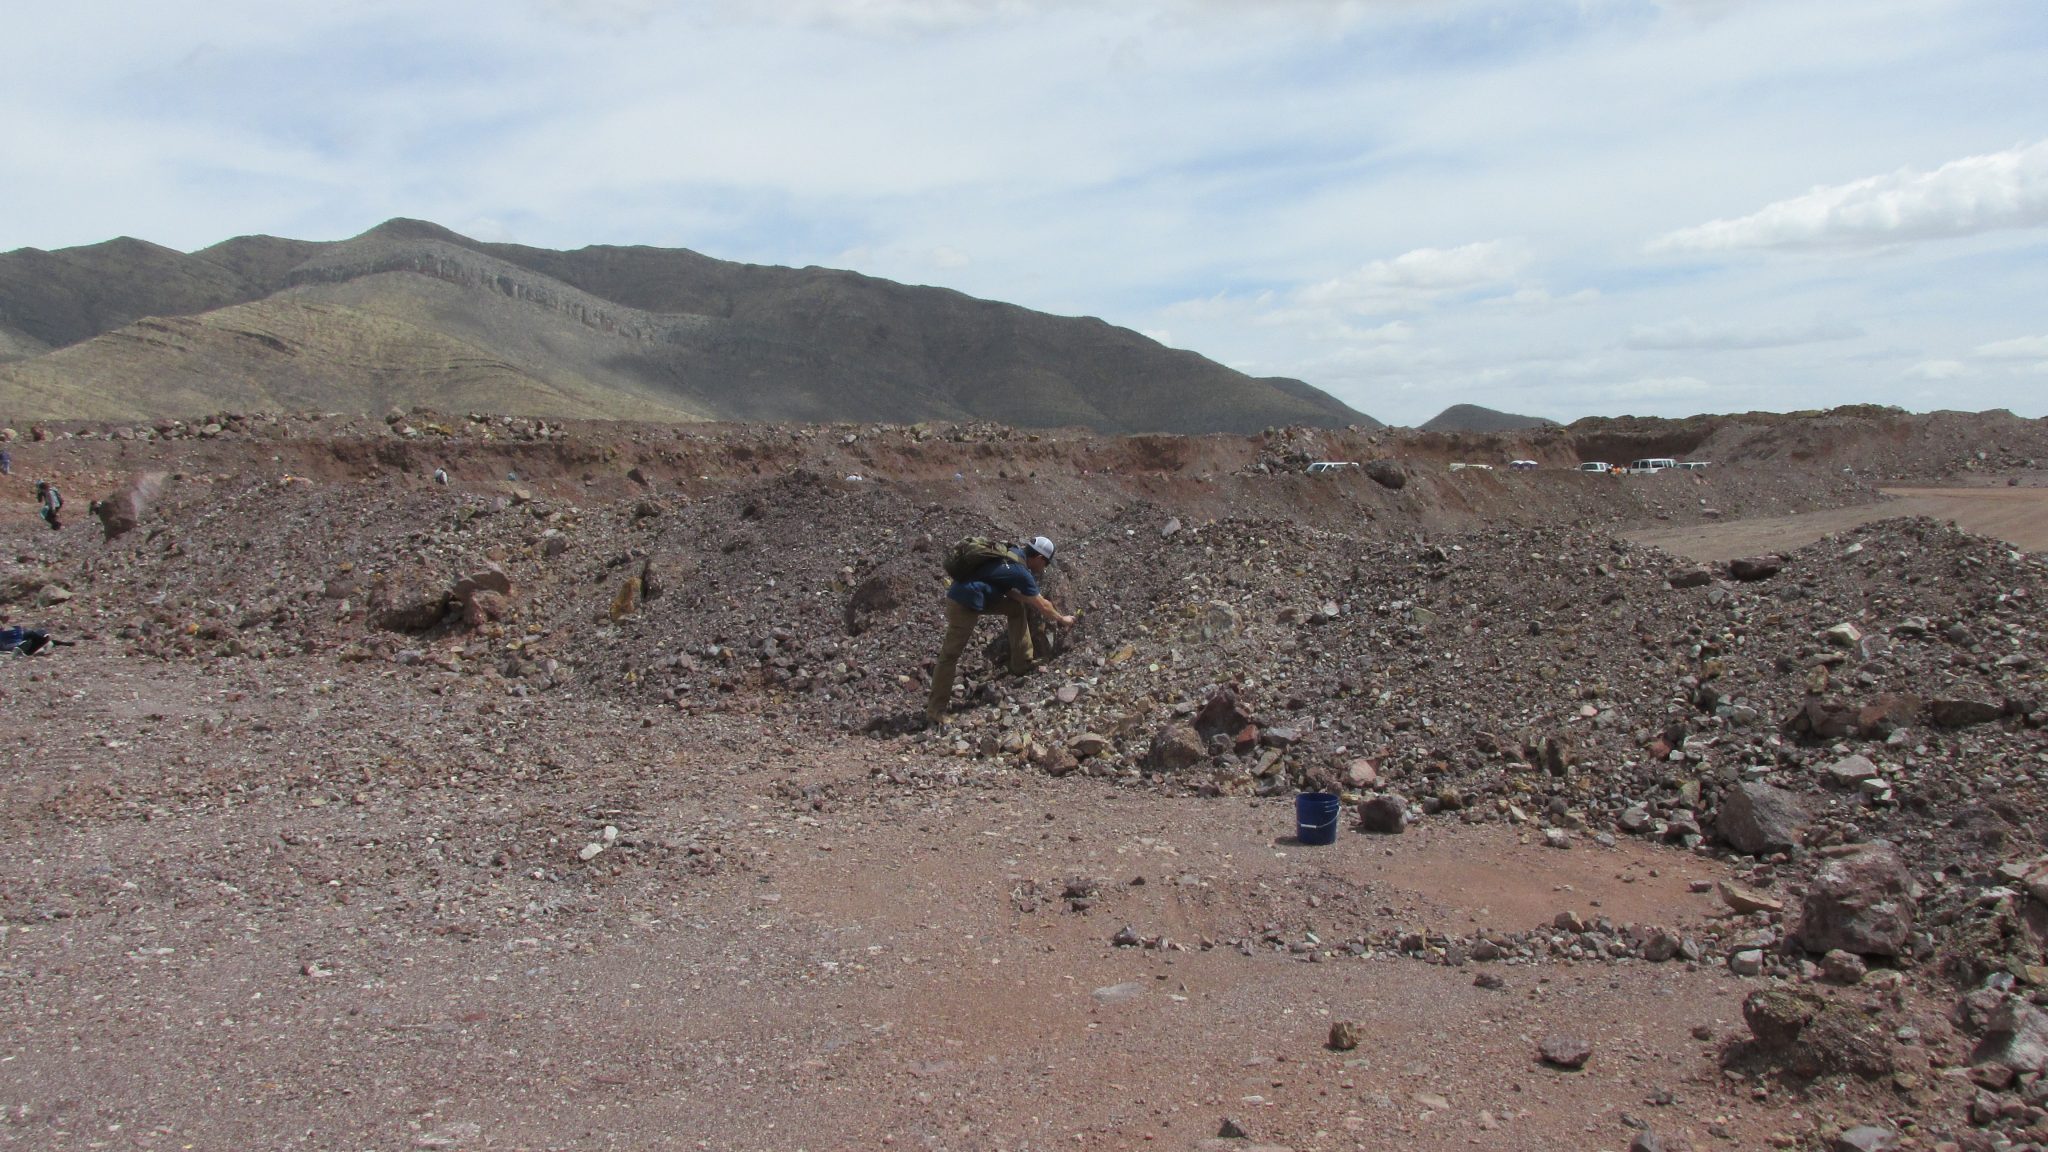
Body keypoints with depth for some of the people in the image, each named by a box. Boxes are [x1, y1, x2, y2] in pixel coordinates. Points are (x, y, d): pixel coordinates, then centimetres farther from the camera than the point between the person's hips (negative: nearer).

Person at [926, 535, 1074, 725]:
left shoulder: (1013, 555, 10)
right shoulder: (1021, 572, -15)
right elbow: (1042, 606, -5)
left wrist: (1031, 600, 17)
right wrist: (1062, 619, 10)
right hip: (963, 603, -10)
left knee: (1016, 608, 13)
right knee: (951, 654, -5)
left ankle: (1021, 665, 19)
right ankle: (935, 708, 2)